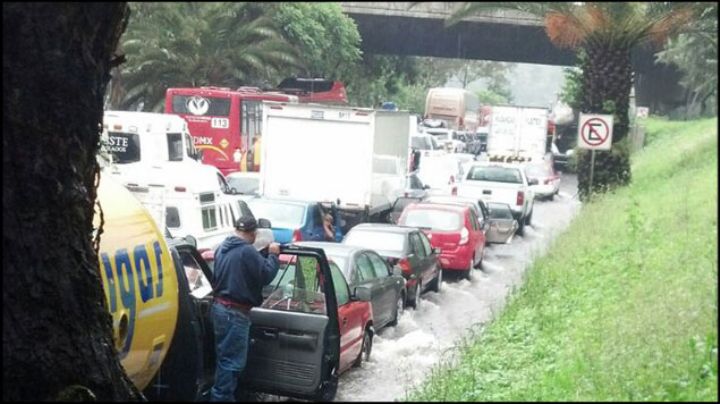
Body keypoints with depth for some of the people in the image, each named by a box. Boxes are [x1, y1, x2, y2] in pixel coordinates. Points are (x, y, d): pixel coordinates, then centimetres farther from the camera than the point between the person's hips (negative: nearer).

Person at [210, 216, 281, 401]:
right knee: (232, 360, -4)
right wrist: (273, 255, 1)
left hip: (220, 307, 10)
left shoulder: (223, 248, 10)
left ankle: (220, 397, 23)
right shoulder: (247, 251, -19)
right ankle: (221, 397, -1)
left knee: (225, 357, 17)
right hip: (235, 312, -10)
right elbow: (266, 275, -14)